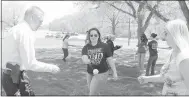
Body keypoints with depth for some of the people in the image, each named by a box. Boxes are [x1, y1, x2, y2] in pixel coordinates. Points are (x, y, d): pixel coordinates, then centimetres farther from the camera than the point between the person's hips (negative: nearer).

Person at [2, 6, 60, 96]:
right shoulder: (26, 32, -21)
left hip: (17, 73, 9)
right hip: (12, 77, -9)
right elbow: (30, 63, -24)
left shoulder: (17, 28, 8)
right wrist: (51, 68, -14)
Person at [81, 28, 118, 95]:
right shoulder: (85, 48, -2)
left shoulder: (104, 46, -8)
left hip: (102, 73, -4)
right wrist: (88, 61, -41)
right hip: (90, 74, 4)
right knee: (94, 92, 17)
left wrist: (115, 72, 0)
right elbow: (84, 60, -18)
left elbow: (110, 60, -3)